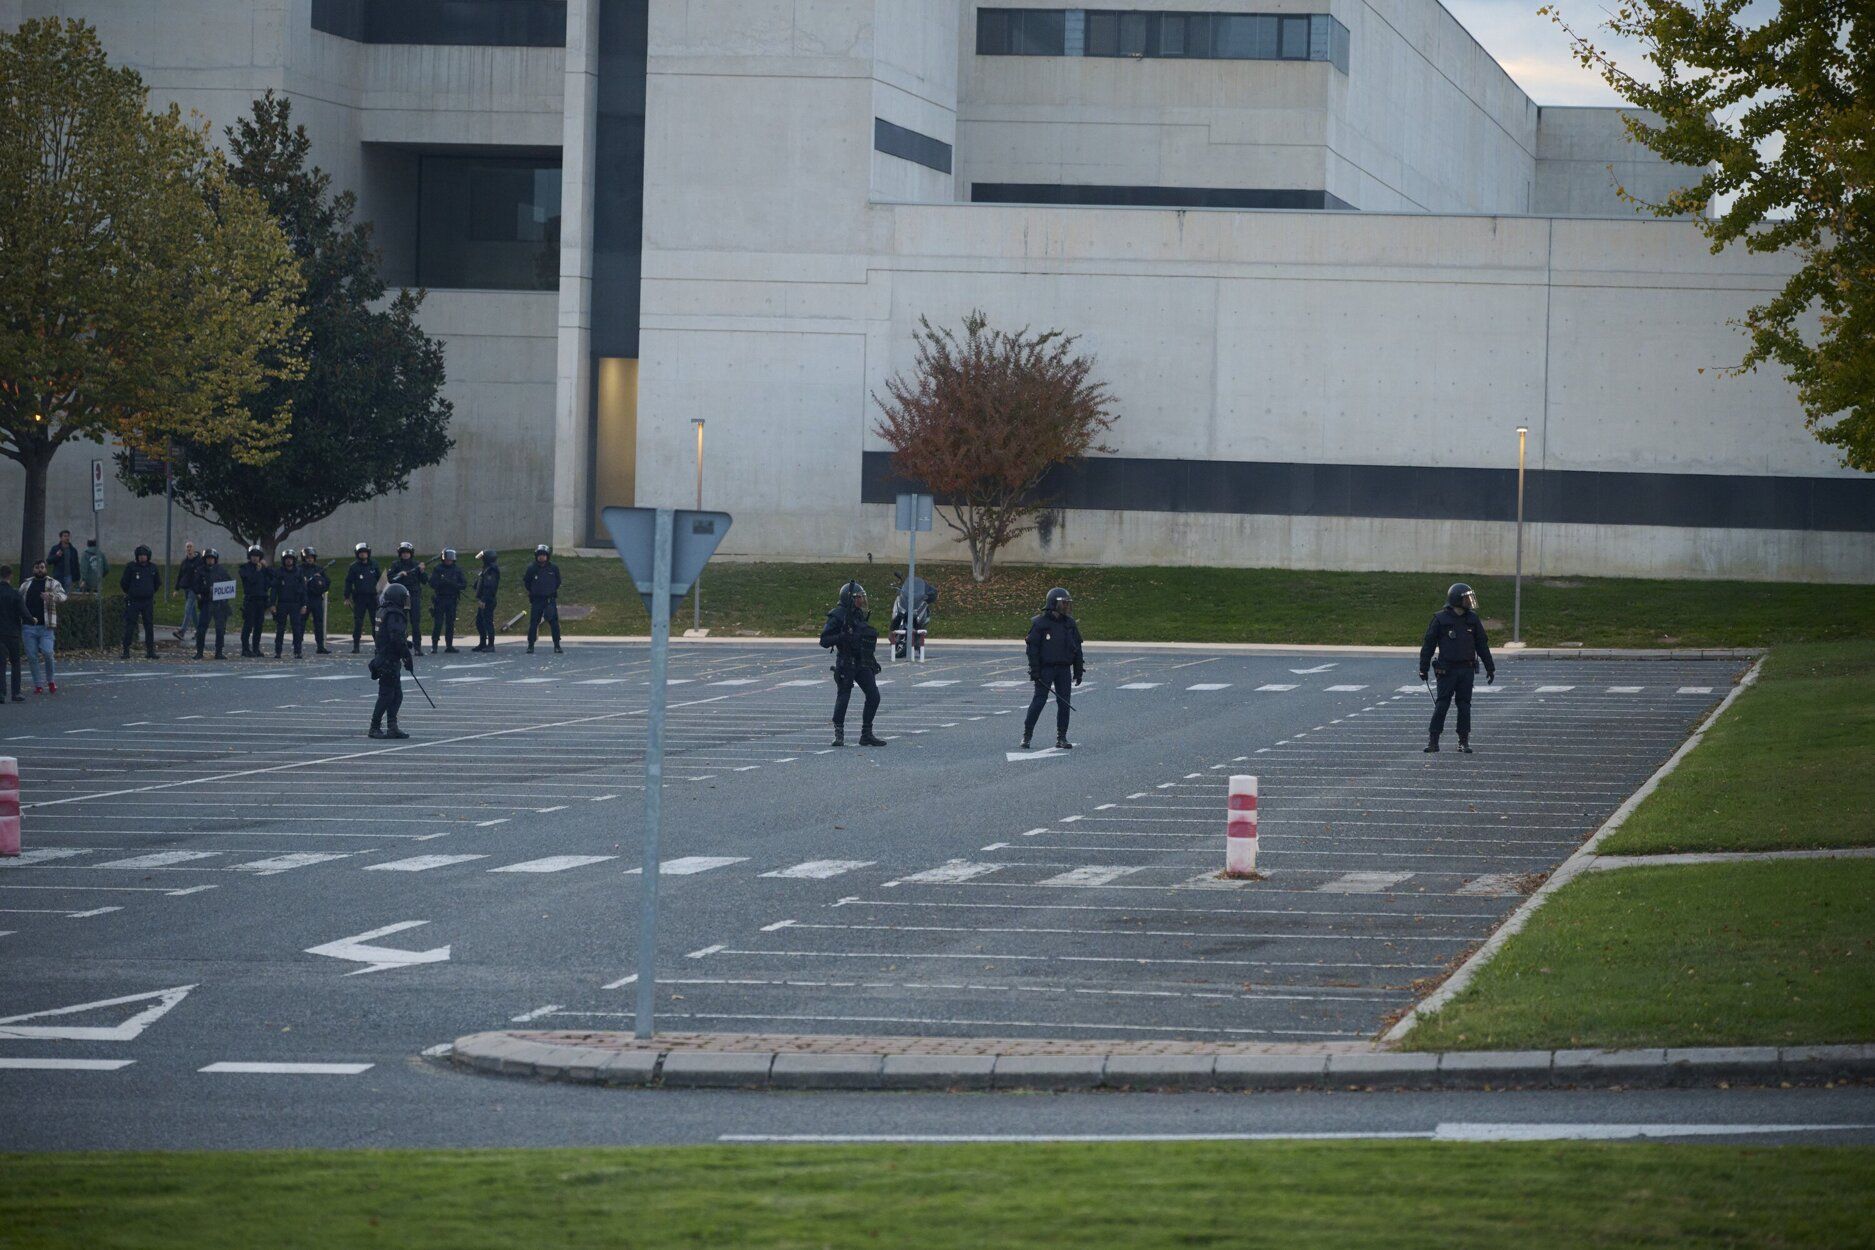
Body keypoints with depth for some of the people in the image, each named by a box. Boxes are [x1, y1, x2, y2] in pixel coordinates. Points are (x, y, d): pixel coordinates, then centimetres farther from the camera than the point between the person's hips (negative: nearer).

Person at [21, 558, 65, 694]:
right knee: (32, 656, 1)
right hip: (29, 626, 3)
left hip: (46, 627, -3)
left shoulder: (53, 583, 5)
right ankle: (38, 685, 10)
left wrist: (51, 596, -33)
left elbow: (62, 595, -11)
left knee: (47, 653, -13)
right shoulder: (26, 585, 15)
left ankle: (51, 680, 10)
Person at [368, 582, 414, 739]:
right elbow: (398, 639, -24)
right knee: (387, 695, -5)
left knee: (396, 695, 12)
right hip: (390, 660, -10)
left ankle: (392, 728, 10)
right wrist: (407, 657, -18)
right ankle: (375, 728, -1)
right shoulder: (394, 615, -17)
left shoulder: (382, 612, 14)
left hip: (382, 658, 10)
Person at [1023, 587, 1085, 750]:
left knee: (1064, 703, 2)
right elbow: (1032, 648, -8)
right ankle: (1026, 736, 1)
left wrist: (1078, 671, 10)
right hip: (1045, 668, -5)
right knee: (1039, 701, -7)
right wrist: (1034, 671, -13)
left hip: (1064, 669, 5)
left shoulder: (1070, 623, 9)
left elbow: (1077, 648, 14)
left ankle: (1061, 738, 9)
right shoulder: (1040, 623, -6)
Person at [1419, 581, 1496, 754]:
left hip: (1467, 669, 3)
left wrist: (1490, 668, 12)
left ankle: (1464, 741, 10)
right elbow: (1428, 644, -1)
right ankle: (1433, 741, 1)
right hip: (1447, 669, -3)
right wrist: (1423, 668, -2)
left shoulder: (1472, 619, 7)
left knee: (1464, 705, 4)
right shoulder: (1440, 619, -5)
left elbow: (1482, 645, 12)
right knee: (1441, 705, -4)